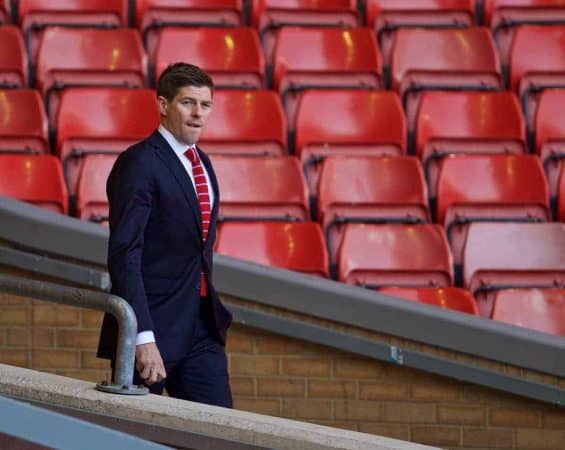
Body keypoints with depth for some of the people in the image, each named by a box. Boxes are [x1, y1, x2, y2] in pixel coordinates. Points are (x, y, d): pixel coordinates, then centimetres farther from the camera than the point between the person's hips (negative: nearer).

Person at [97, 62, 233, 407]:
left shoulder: (202, 164, 15)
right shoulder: (139, 163, -11)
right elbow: (124, 255, -18)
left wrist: (214, 317, 17)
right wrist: (143, 337, -25)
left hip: (202, 328, 7)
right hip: (153, 329, -7)